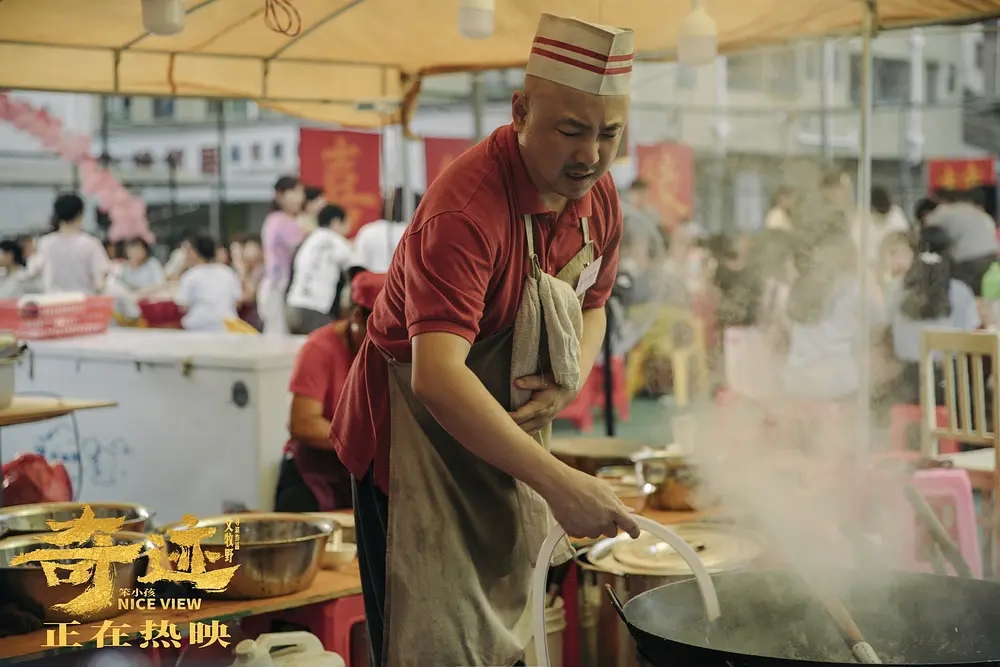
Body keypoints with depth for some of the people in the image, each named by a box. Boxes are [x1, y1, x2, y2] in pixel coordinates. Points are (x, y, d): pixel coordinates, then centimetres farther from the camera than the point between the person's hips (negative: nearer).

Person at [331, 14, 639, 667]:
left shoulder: (597, 194, -4)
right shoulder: (466, 208, -30)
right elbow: (437, 376, -41)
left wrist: (571, 380, -8)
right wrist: (558, 483, -46)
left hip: (510, 434, 8)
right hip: (418, 431, -8)